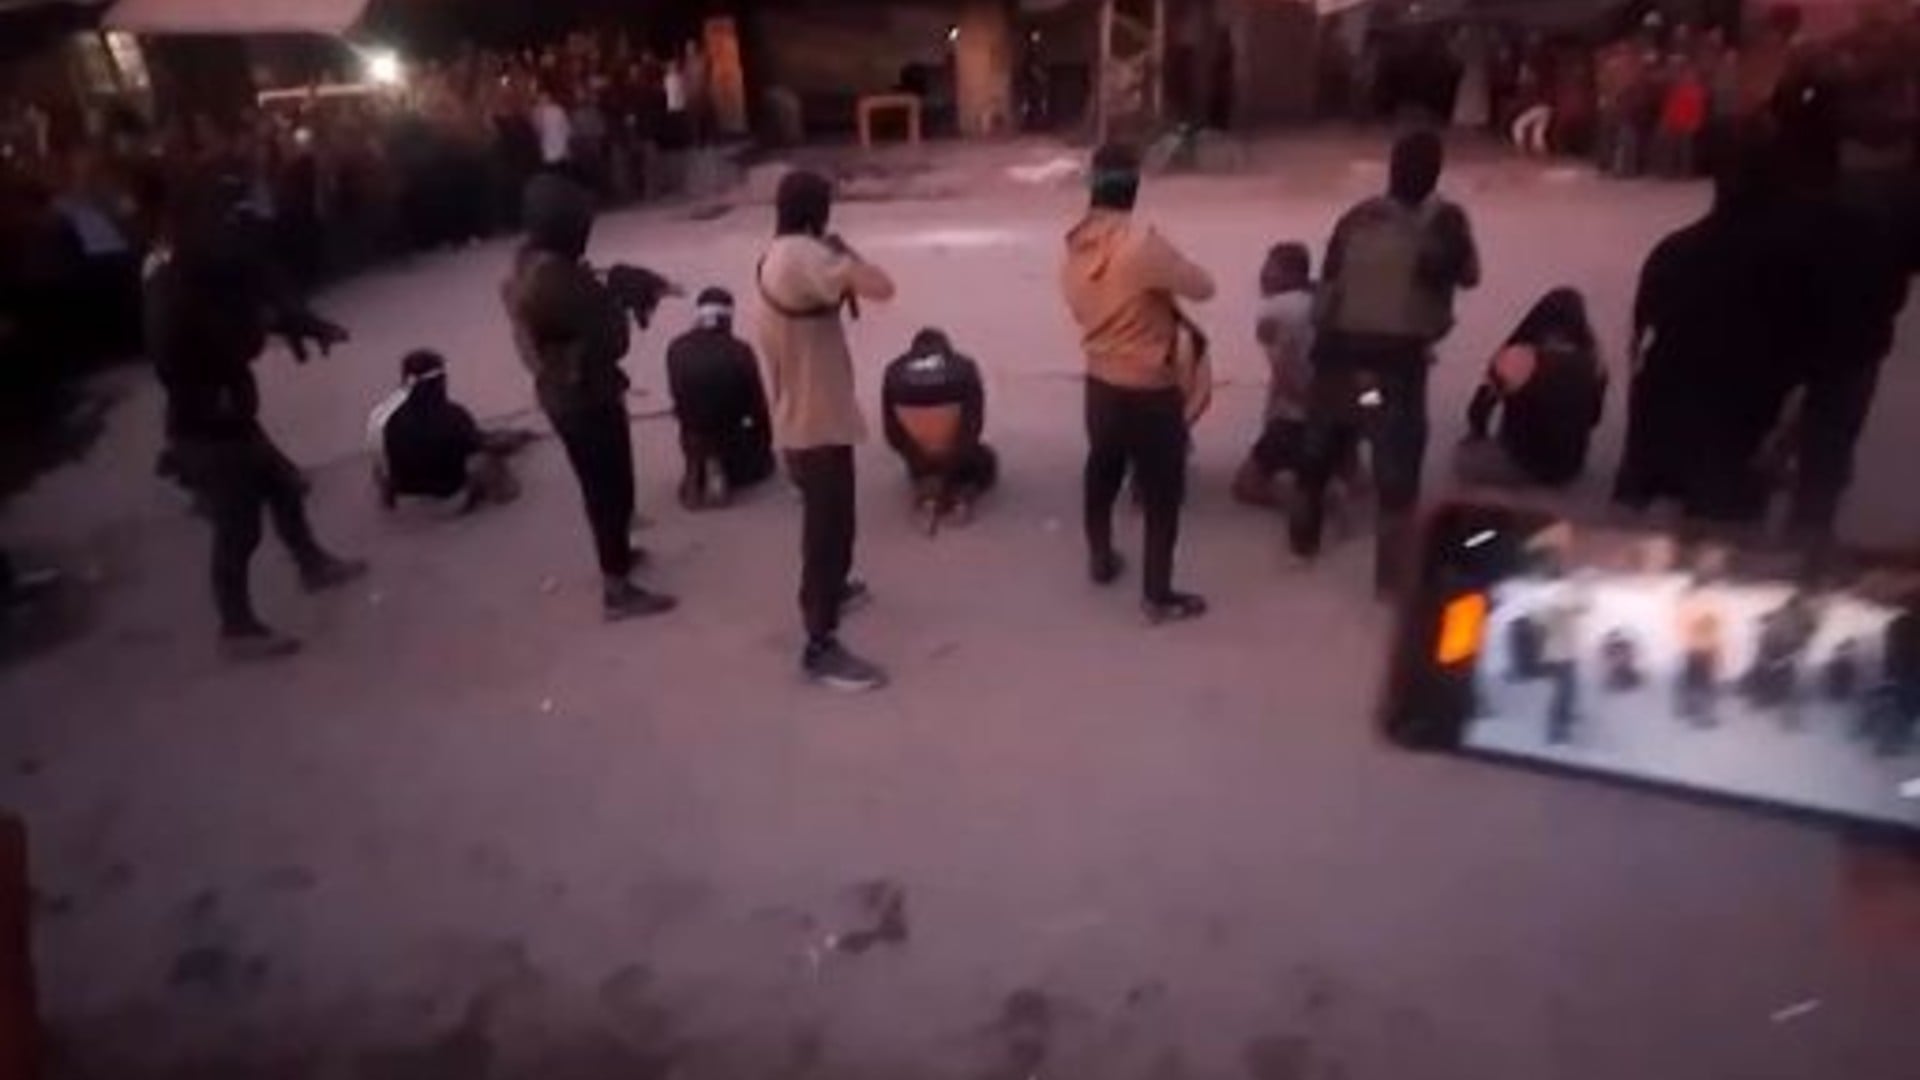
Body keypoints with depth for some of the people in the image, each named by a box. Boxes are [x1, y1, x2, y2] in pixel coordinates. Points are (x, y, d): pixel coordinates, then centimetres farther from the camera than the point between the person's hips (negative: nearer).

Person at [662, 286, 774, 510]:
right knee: (763, 461, 28)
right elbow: (757, 401, -8)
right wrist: (766, 440, 9)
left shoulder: (676, 349, -6)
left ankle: (695, 472, 3)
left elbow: (677, 395, 5)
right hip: (730, 437, -3)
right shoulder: (740, 352, -16)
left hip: (691, 440, 4)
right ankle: (724, 471, -2)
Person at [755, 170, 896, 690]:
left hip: (801, 416, 10)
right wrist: (845, 253, -11)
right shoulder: (804, 255, -23)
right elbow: (881, 287, -29)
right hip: (817, 420, -10)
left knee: (826, 521, 28)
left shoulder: (776, 255, 9)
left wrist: (835, 261, -1)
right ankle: (821, 646, 7)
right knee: (828, 528, -2)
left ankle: (829, 589, 48)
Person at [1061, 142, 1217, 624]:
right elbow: (1202, 287, -18)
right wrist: (1165, 279, 2)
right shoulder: (1142, 243, -24)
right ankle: (1158, 594, 13)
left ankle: (1100, 559, 42)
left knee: (1102, 470, 25)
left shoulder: (1075, 245, -1)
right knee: (1162, 492, 6)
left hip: (1100, 381, 7)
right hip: (1149, 390, -7)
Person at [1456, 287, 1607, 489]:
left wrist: (1478, 438, 9)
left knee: (1463, 458, 12)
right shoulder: (1594, 362, -7)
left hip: (1526, 466, -6)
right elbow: (1593, 419, 9)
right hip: (1570, 468, 6)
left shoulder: (1517, 358, -21)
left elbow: (1477, 412, -10)